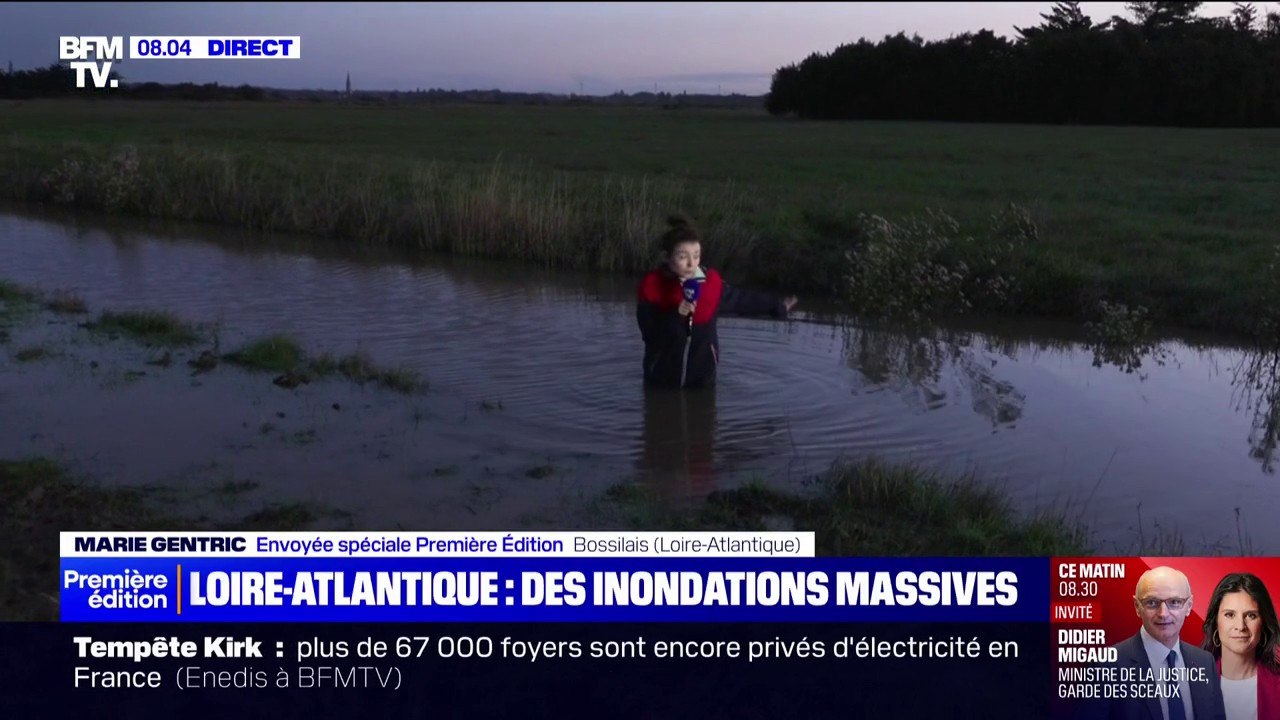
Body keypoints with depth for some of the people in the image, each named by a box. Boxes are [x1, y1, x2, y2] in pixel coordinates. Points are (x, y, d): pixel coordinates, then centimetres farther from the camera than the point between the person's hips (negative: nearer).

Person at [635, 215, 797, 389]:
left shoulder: (711, 283, -8)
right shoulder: (652, 286, -16)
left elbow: (743, 300, 11)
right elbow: (649, 333, -20)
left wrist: (777, 306, 22)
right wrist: (675, 316, -35)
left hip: (702, 379, 2)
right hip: (661, 380, -2)